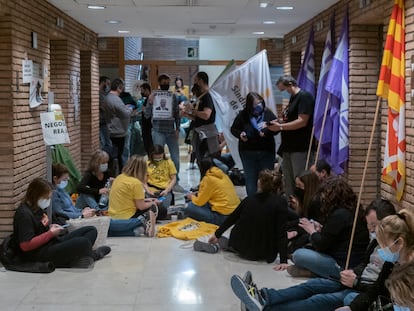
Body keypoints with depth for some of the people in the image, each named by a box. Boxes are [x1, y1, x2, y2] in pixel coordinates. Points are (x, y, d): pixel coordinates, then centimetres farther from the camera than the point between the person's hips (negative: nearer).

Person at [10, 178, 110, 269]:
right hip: (40, 255, -11)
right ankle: (91, 255, 5)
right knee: (84, 242, -28)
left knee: (91, 230, 7)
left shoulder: (37, 208, 12)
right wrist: (51, 233, -18)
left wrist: (51, 226, 7)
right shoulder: (24, 214, -18)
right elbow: (25, 245, -24)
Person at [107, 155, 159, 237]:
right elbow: (141, 206, -9)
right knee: (152, 207, 13)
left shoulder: (119, 177, 8)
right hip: (125, 222, -7)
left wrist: (145, 200, 21)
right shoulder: (136, 183, -14)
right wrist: (153, 203, 10)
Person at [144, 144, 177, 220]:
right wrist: (148, 191, -9)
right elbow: (144, 181, 9)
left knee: (162, 208, -30)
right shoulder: (147, 164, 9)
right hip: (152, 191, 0)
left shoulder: (169, 163, 9)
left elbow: (173, 179, 8)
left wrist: (166, 190, -6)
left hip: (165, 191, 0)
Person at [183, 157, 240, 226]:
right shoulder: (222, 175, 11)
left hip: (223, 216, -9)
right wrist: (198, 194, 26)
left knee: (190, 208, -6)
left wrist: (192, 197, 17)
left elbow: (199, 202, -4)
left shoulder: (208, 179, -11)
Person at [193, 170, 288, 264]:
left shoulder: (249, 199, -5)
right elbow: (281, 232, -18)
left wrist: (217, 234, 20)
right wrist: (283, 261, -16)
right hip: (265, 255, -5)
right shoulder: (281, 203, -15)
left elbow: (231, 218, 6)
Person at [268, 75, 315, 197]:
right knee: (288, 181, 14)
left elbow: (302, 122, -21)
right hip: (288, 147, 10)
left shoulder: (305, 97, -12)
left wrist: (280, 127, -17)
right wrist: (279, 121, 6)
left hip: (300, 148, -10)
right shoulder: (293, 98, 17)